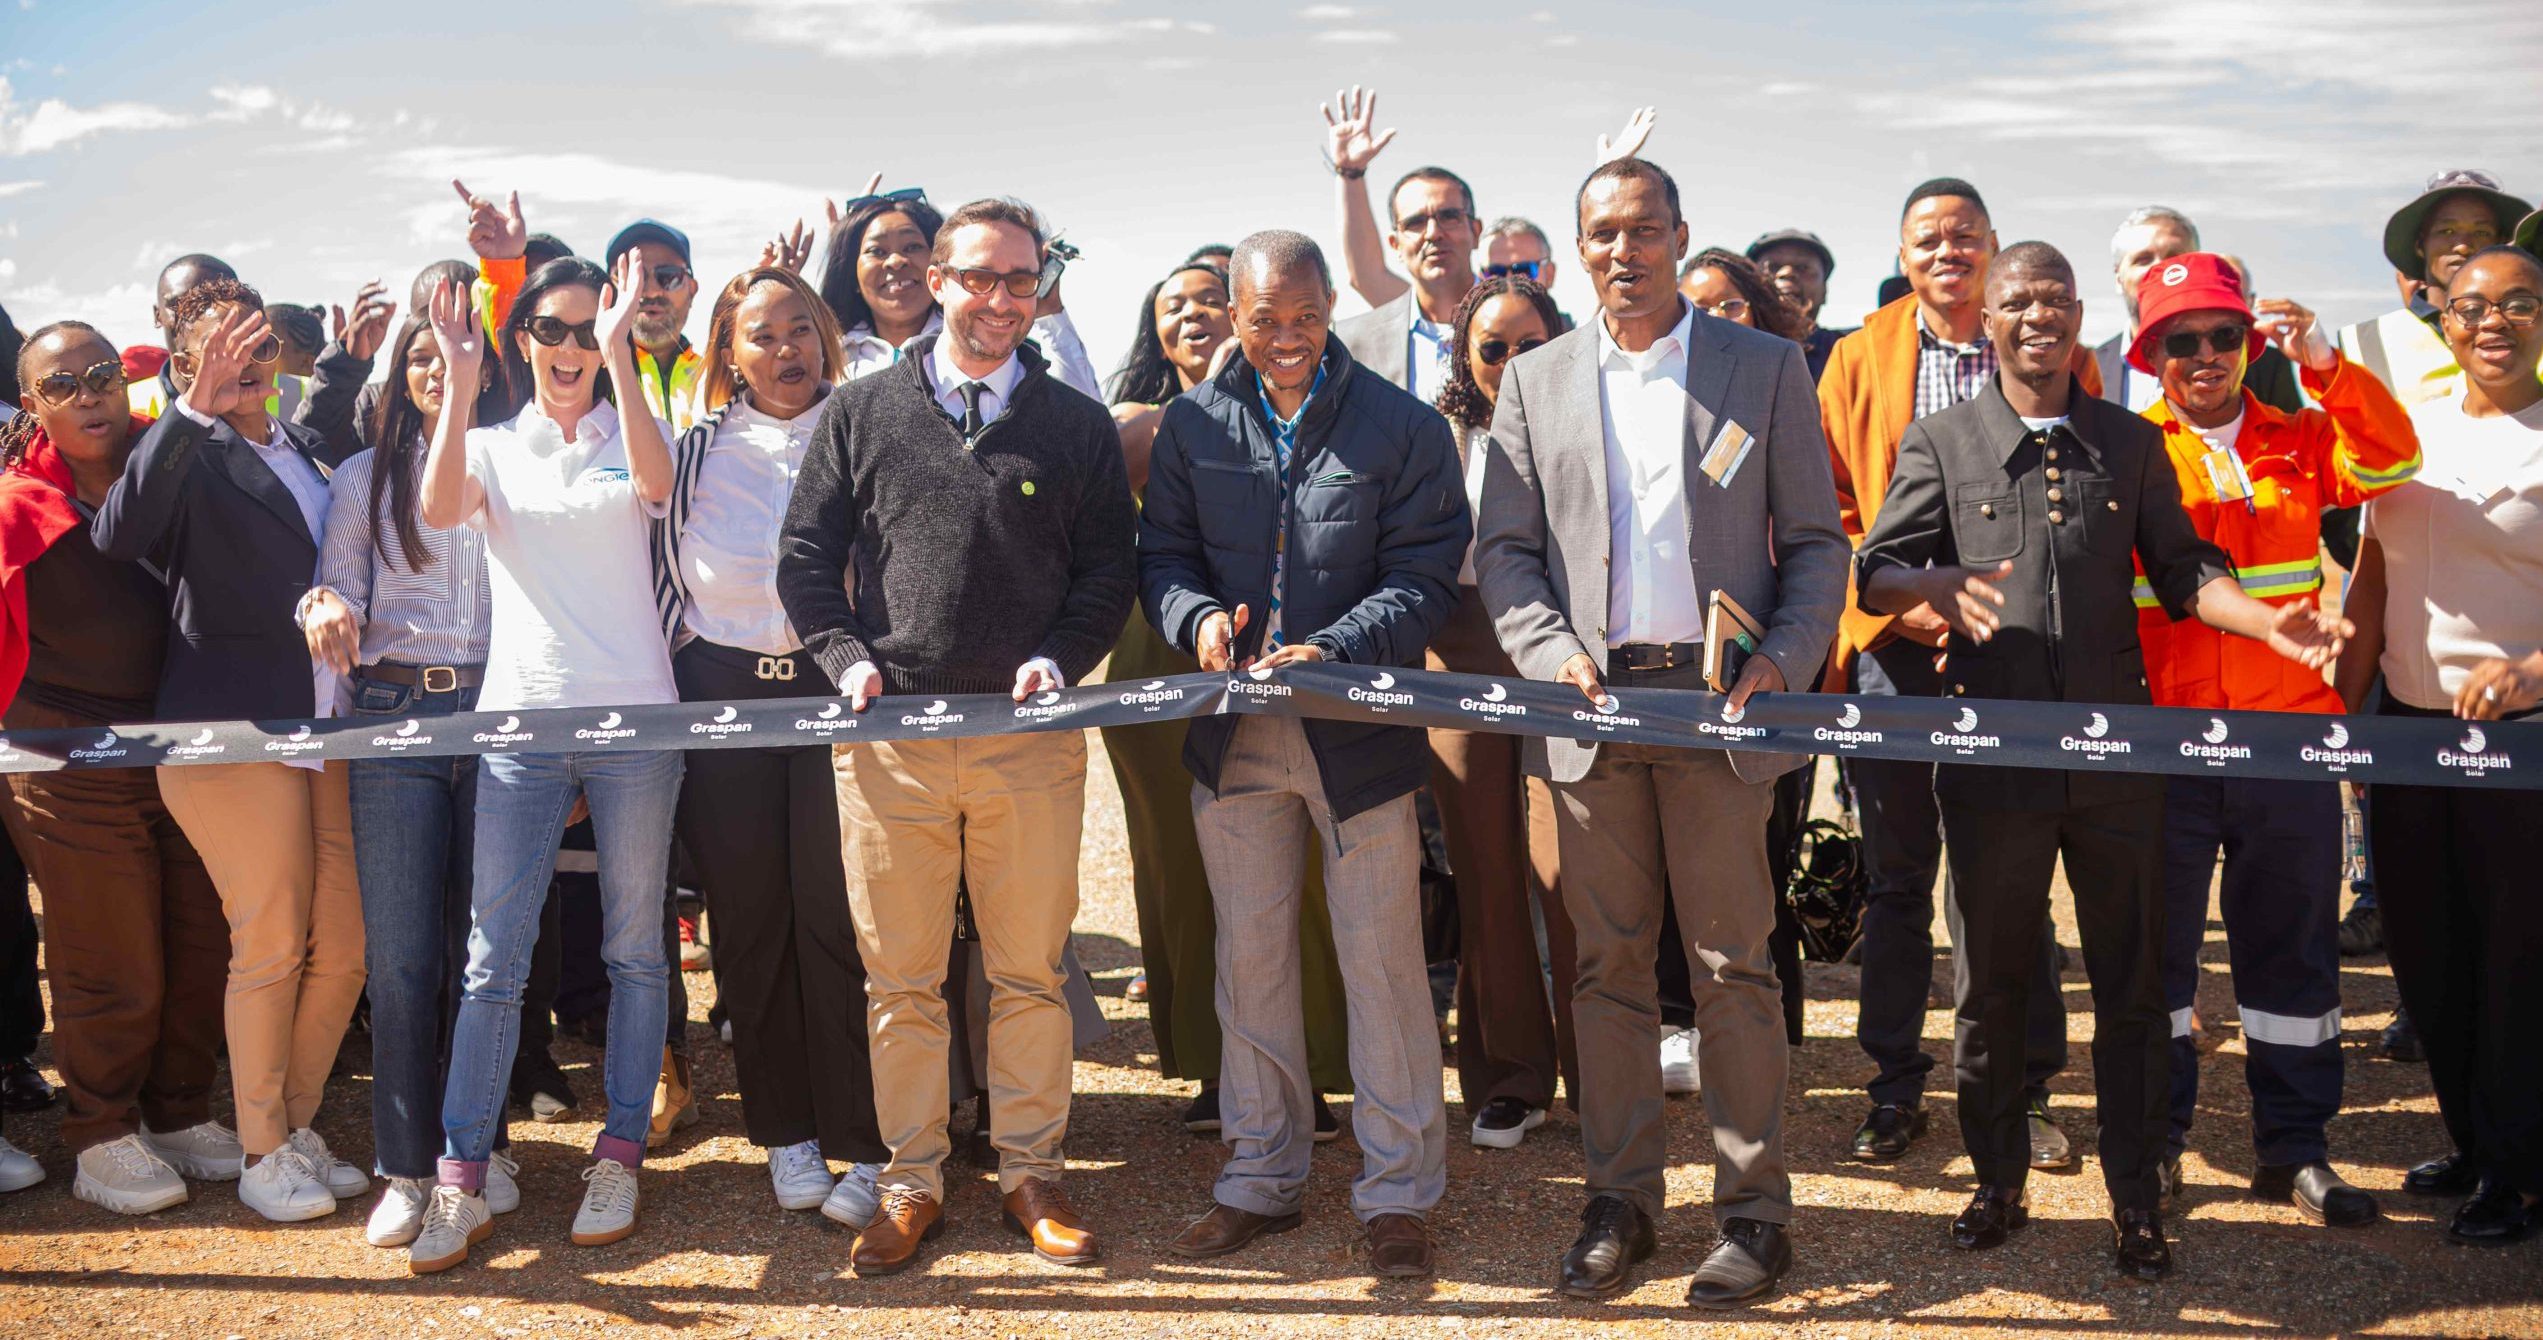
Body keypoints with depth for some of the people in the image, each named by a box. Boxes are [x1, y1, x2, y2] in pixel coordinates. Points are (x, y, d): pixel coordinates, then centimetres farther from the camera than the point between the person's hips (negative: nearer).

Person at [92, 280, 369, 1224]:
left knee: (343, 948, 8)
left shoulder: (306, 448, 15)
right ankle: (262, 1153, 16)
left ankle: (300, 1128, 25)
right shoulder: (193, 454, -4)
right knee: (270, 948, 1)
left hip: (326, 726, 6)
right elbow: (119, 532, -26)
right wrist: (194, 406, -31)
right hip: (233, 731, -6)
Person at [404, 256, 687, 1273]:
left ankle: (619, 1156, 16)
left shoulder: (628, 435, 9)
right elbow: (438, 509, -10)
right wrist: (459, 381, -17)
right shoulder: (492, 446, 12)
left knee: (634, 949, 5)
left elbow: (654, 483, -16)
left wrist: (618, 353, -22)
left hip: (632, 717, -1)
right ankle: (462, 1181, 1)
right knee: (492, 955, -3)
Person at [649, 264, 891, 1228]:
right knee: (750, 920, 6)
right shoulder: (697, 450, 10)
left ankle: (861, 1145, 4)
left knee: (839, 918, -4)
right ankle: (787, 1132, 17)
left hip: (835, 687, -2)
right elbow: (663, 578, 12)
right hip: (722, 695, 3)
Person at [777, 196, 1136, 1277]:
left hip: (1030, 737, 0)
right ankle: (912, 1181, 18)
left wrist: (1060, 656, -7)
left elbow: (1109, 568, 9)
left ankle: (1031, 1174, 20)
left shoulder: (1077, 427, 9)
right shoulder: (861, 414, 9)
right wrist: (846, 655, -5)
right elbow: (807, 552, 10)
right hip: (889, 732, 0)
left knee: (1030, 973, 6)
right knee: (899, 977, 6)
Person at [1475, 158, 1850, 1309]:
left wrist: (1786, 659, -9)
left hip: (1718, 700, -2)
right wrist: (1553, 654, -8)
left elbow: (1816, 541, 5)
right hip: (1592, 701, 2)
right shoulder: (1534, 382, 11)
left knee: (1733, 963, 2)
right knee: (1607, 963, 7)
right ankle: (1619, 1199, 19)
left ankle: (1754, 1207, 13)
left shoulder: (1766, 368, 6)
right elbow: (1504, 550, 8)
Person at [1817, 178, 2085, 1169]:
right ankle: (1895, 1089, 19)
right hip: (1891, 650, 1)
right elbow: (1828, 510, 5)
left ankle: (2026, 1090, 17)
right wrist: (1893, 604, -8)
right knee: (1897, 881, 8)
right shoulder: (1861, 359, 8)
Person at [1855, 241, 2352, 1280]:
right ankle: (1999, 1183, 23)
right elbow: (1874, 574, 1)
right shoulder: (1941, 442, 5)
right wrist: (1940, 584, -21)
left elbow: (2180, 567, 12)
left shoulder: (2132, 442, 12)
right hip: (1989, 750, -1)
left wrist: (2266, 620, -6)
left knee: (2130, 981, 6)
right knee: (1990, 983, 7)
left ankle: (2136, 1201, 18)